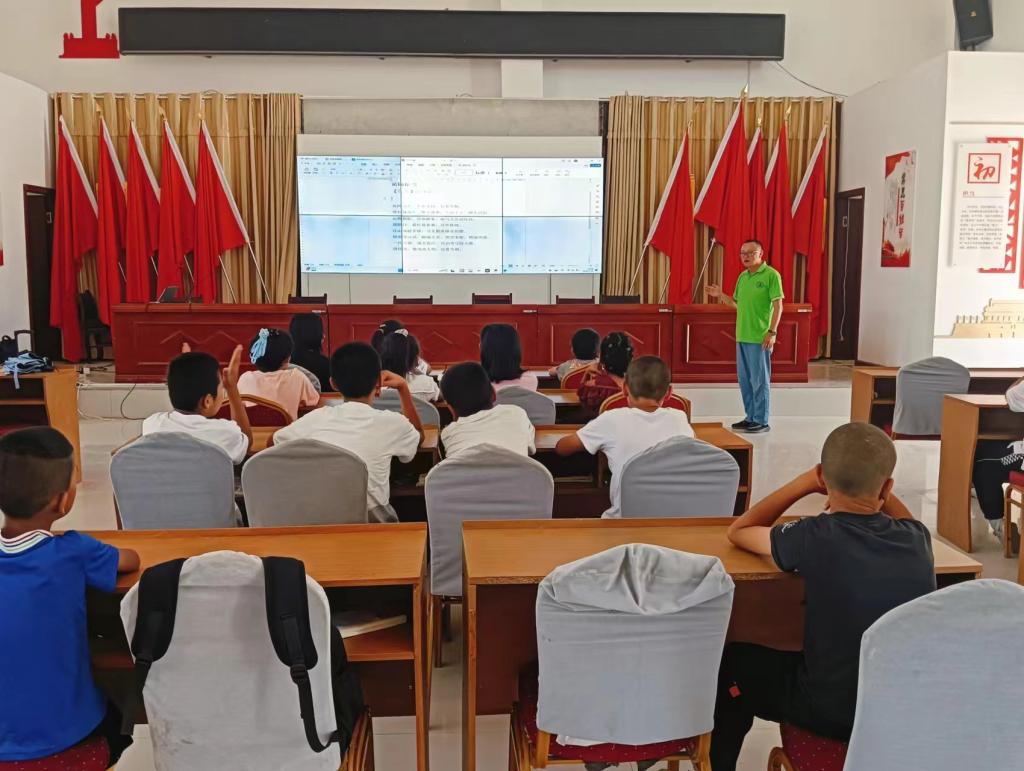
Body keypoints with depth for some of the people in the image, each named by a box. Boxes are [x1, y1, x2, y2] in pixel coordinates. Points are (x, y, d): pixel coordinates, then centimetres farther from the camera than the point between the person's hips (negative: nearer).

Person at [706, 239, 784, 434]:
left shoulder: (771, 275, -8)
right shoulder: (742, 276, 14)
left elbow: (778, 305, -12)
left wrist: (772, 332, -17)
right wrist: (721, 295, 7)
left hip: (760, 338, -8)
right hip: (742, 337, 8)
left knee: (760, 380, -2)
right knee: (744, 379, 13)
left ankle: (762, 421, 5)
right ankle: (751, 417, 23)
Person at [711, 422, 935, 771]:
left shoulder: (814, 538, -22)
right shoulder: (917, 539, -9)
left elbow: (738, 531, -1)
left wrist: (806, 482, 1)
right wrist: (878, 489, 8)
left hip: (830, 711, -4)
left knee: (734, 662, 19)